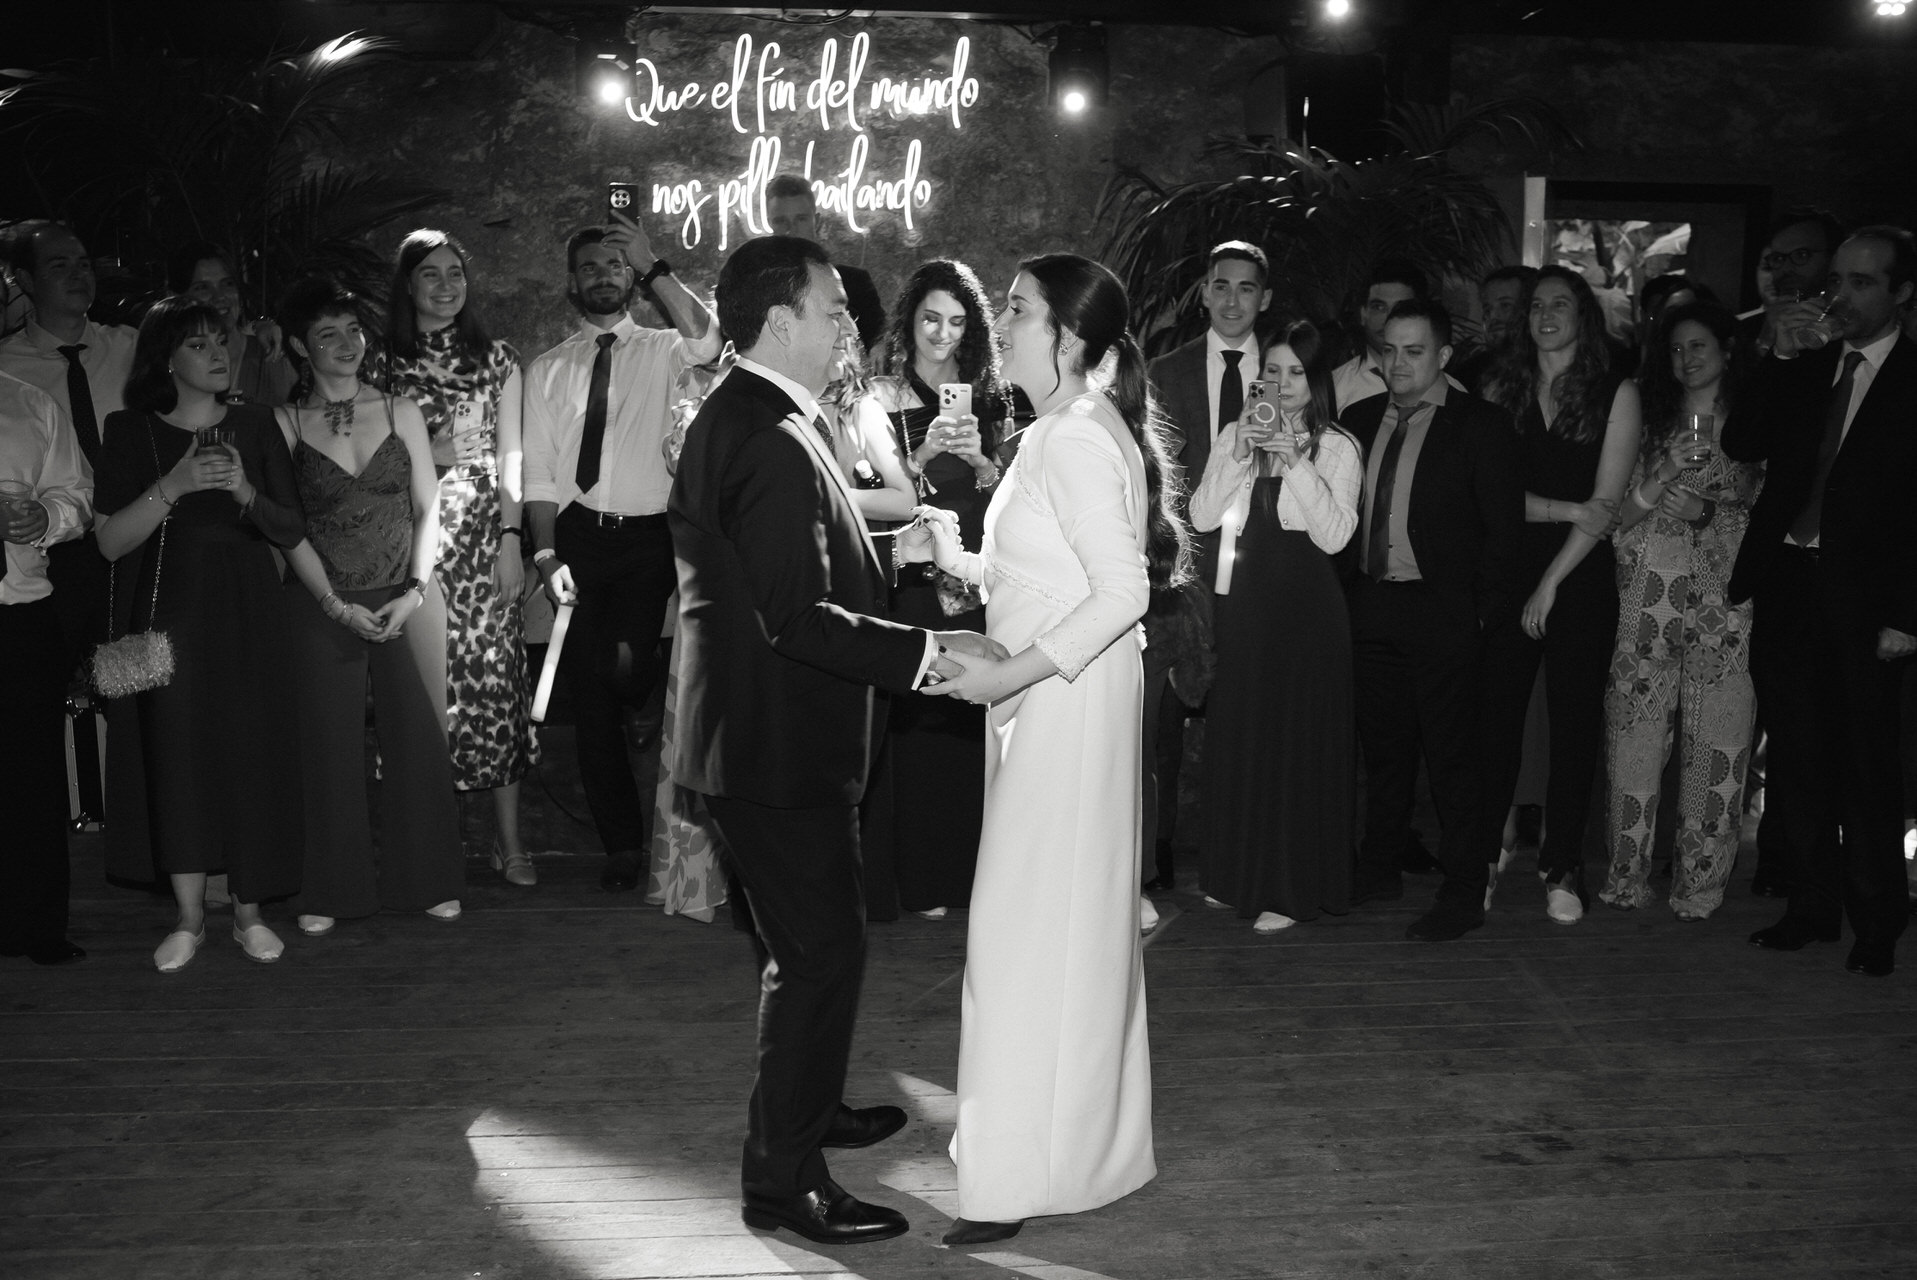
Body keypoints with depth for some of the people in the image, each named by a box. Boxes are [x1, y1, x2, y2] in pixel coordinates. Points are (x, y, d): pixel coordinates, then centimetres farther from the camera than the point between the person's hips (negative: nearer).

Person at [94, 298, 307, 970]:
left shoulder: (254, 424, 6)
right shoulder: (130, 432, 1)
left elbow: (292, 530, 2)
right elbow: (111, 541, -7)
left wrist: (245, 491, -16)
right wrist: (175, 485, -19)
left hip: (247, 613, 1)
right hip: (168, 613, -1)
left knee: (250, 751, 0)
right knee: (176, 754, -2)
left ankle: (249, 912, 13)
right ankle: (189, 918, 12)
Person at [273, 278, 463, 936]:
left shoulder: (401, 412, 6)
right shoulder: (284, 424, 2)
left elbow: (427, 510, 5)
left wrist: (415, 592, -7)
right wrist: (337, 605, -11)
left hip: (409, 600, 1)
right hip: (323, 606, -1)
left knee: (419, 736, 1)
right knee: (331, 745, 3)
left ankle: (426, 880, 14)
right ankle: (333, 889, 16)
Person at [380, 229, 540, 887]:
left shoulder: (497, 358, 10)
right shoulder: (386, 362, 9)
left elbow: (510, 456, 5)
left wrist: (512, 538, -4)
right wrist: (429, 453, -7)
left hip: (483, 531, 0)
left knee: (493, 673, -4)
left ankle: (509, 839, 2)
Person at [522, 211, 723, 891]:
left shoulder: (660, 351, 9)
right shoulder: (546, 370, 13)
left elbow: (706, 339, -16)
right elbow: (538, 473, 6)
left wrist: (655, 265, -18)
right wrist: (546, 555, -6)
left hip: (647, 536, -2)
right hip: (577, 535, 2)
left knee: (628, 671, -19)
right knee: (589, 689, 4)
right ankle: (621, 842, 16)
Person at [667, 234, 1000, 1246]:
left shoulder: (734, 418, 11)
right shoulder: (774, 442, -23)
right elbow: (800, 618, -28)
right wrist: (926, 650, -24)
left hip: (755, 732, 11)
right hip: (778, 744, -11)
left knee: (808, 943, 24)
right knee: (819, 953, 0)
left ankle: (810, 1108, 41)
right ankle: (783, 1180, 12)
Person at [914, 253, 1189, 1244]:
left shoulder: (1077, 440, -18)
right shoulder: (1059, 432, 13)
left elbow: (1121, 589, -24)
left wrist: (1013, 672, -23)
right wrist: (961, 560, 5)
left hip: (1067, 699, -10)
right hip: (1046, 693, 10)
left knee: (1030, 920, -3)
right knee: (1074, 914, 18)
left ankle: (1023, 1170, 8)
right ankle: (1083, 1130, 33)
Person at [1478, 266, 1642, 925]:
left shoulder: (1616, 392, 2)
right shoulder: (1502, 387, 9)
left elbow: (1607, 503, -4)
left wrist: (1552, 581, -9)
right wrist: (1564, 509, -10)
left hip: (1582, 574, -1)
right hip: (1508, 568, 2)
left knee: (1575, 715, 3)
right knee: (1497, 710, 0)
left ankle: (1563, 865, 13)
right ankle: (1487, 849, 12)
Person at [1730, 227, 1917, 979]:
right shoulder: (1804, 371, 12)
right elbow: (1741, 446, 2)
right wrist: (1782, 360, -5)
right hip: (1786, 585, 4)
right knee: (1797, 761, 9)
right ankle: (1812, 907, 21)